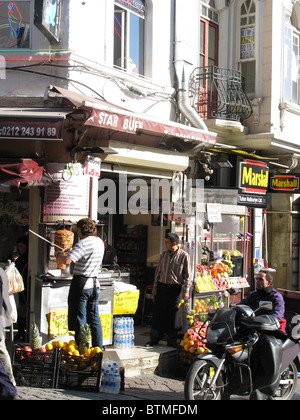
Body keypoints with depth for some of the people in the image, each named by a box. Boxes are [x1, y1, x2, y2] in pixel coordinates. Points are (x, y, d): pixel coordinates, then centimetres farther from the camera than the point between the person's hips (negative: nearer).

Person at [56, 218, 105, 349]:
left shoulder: (83, 243, -16)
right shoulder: (100, 242, 10)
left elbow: (66, 261, -23)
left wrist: (59, 254, -4)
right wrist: (73, 251, 27)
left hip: (81, 284, -7)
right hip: (95, 283, 7)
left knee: (80, 319, 0)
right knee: (94, 318, 13)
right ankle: (98, 348, 17)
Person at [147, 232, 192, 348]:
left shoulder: (184, 256, -5)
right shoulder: (164, 254, 8)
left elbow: (187, 275, -4)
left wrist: (186, 291, -10)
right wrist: (155, 287, 12)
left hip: (175, 288, -4)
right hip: (162, 286, 4)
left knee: (172, 315, 1)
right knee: (158, 313, 5)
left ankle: (172, 340, 13)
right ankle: (154, 339, 15)